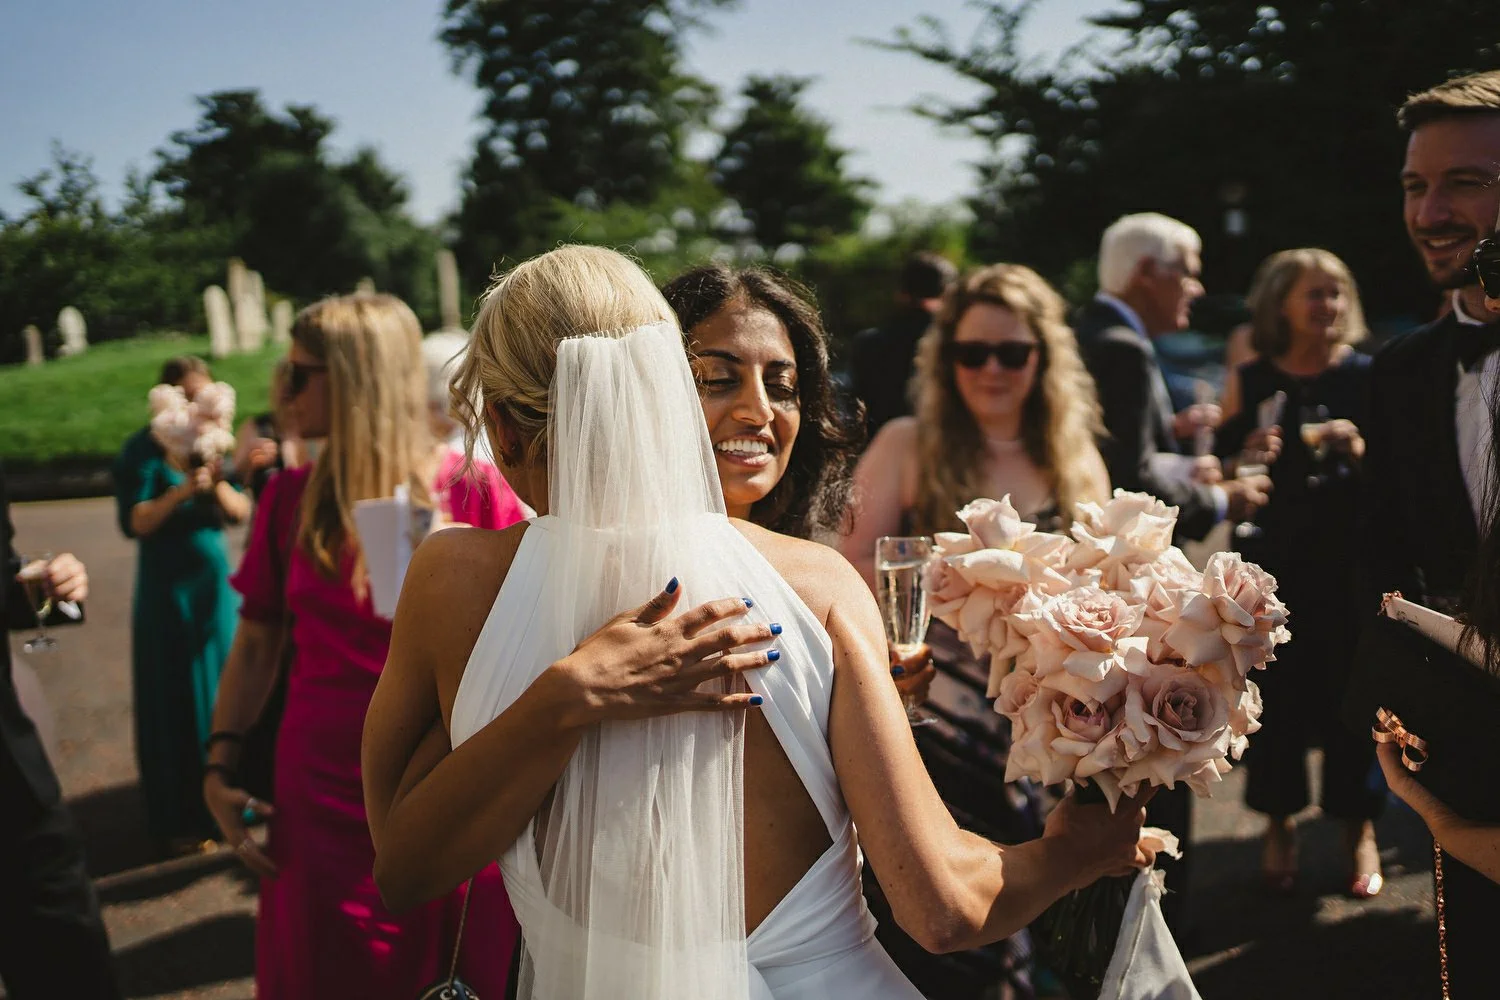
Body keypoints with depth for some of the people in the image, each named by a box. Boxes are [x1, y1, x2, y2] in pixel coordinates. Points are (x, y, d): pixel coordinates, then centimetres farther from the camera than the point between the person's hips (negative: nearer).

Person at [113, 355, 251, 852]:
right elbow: (135, 523, -15)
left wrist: (218, 483, -18)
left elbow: (241, 512, 1)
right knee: (178, 699, -1)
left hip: (215, 580, 5)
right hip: (168, 587, -5)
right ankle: (180, 820, 7)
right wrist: (180, 491, -26)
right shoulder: (144, 450, -8)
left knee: (225, 689, 8)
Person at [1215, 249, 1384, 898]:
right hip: (1273, 560, 1)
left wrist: (1359, 449, -17)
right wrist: (1247, 457, -14)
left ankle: (1359, 829, 17)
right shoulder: (1251, 382, 4)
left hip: (1349, 559, -1)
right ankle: (1279, 827, 19)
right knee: (1276, 692, 3)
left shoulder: (1366, 376, 1)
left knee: (1350, 688, 0)